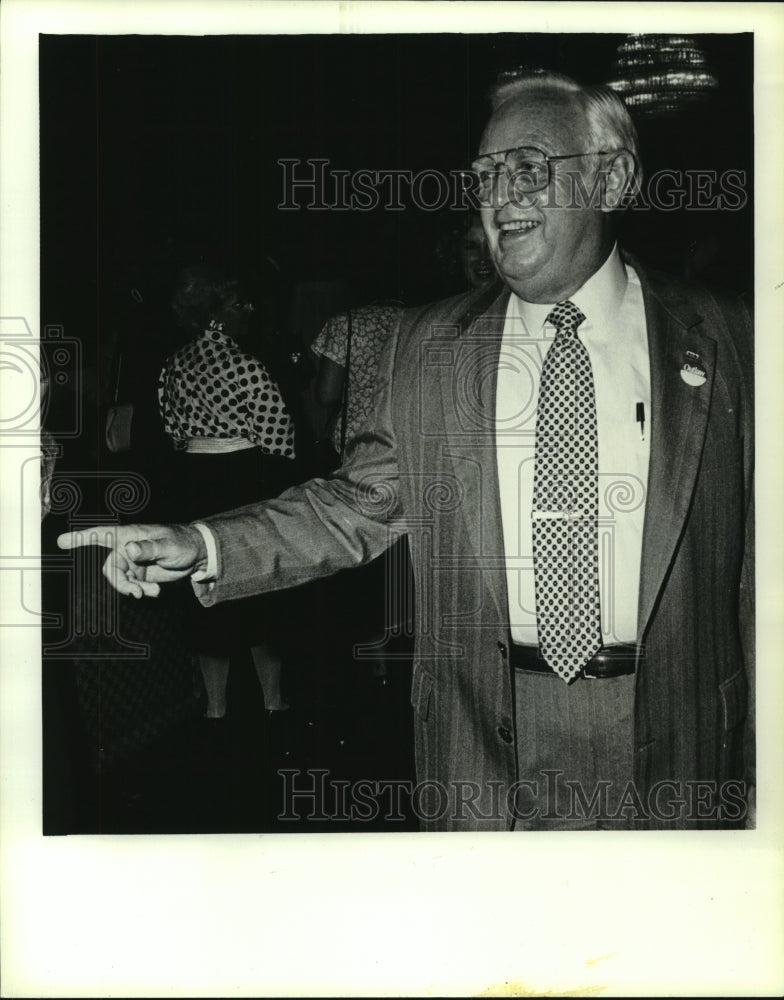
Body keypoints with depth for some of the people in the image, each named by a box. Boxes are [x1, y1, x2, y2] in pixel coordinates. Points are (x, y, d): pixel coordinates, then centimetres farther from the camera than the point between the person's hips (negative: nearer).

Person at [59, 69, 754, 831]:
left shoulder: (721, 339, -2)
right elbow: (359, 506, 4)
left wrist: (755, 771, 0)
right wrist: (200, 547, -10)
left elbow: (754, 562, -1)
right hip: (487, 740, 1)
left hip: (670, 738, 0)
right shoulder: (427, 348, 3)